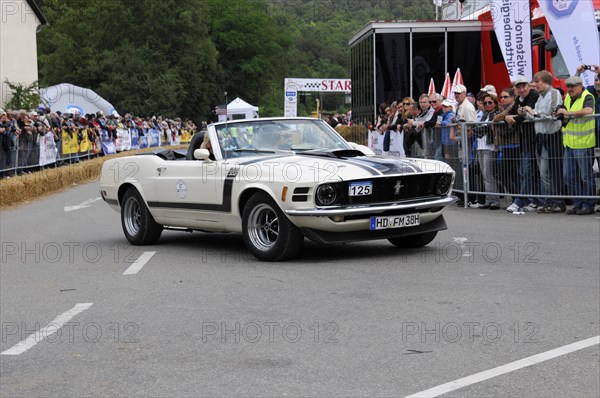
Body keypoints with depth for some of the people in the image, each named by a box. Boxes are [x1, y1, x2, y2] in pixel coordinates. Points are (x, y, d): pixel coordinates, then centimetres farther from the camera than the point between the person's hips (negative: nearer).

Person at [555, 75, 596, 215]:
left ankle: (588, 206, 4)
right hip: (569, 143, 8)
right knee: (570, 176, 9)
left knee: (586, 176, -2)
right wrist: (560, 113, 11)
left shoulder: (587, 97, -9)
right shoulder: (568, 97, 15)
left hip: (583, 143, -8)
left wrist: (569, 113, -26)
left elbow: (588, 110, -30)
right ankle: (577, 204, 17)